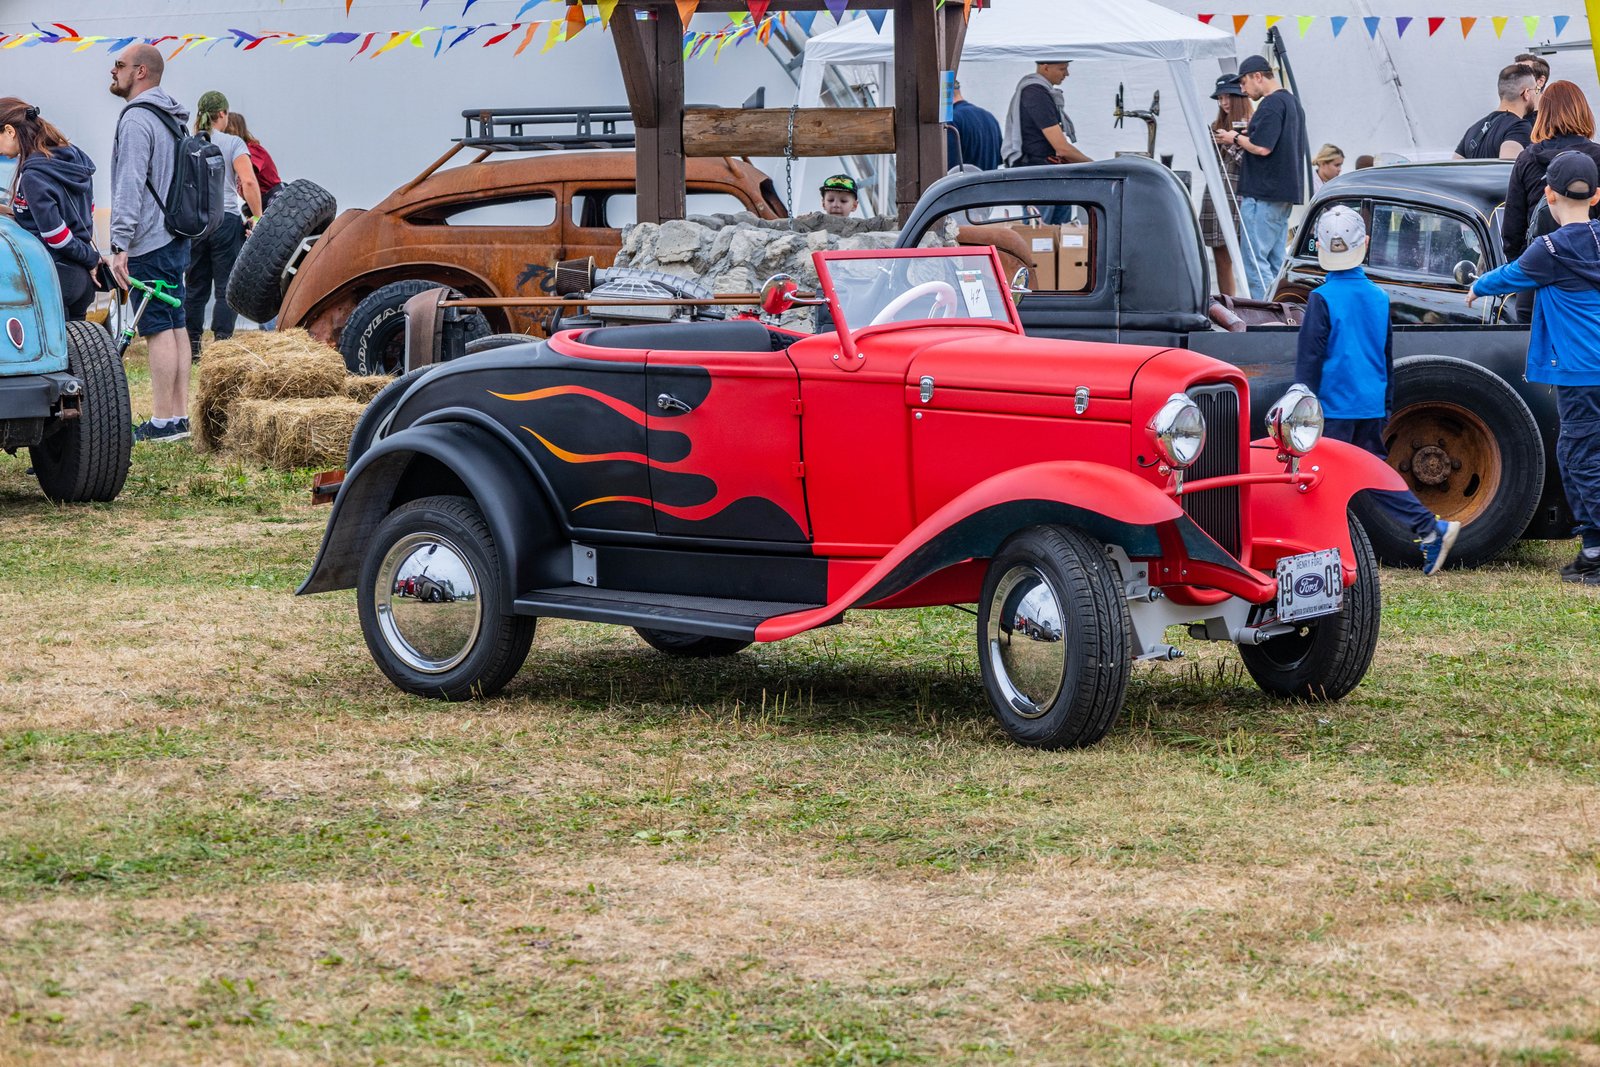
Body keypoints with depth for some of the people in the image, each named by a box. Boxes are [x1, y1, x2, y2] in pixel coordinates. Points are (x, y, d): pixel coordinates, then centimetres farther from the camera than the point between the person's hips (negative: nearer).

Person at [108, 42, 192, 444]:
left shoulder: (137, 118, -13)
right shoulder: (171, 118, 17)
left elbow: (129, 186, -20)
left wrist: (120, 244, -21)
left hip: (150, 244, -10)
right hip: (175, 238, 10)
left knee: (158, 329, -9)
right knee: (175, 326, 10)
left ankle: (163, 422, -9)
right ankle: (179, 415, 12)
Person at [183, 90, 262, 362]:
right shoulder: (233, 143, -4)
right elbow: (248, 182, -14)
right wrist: (257, 218, -6)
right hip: (226, 221, -4)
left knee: (195, 287, 11)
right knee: (227, 288, 0)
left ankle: (191, 347, 13)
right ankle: (222, 344, -7)